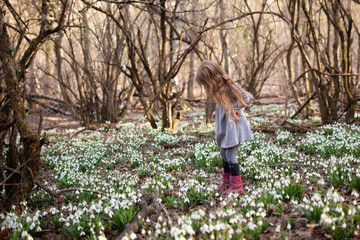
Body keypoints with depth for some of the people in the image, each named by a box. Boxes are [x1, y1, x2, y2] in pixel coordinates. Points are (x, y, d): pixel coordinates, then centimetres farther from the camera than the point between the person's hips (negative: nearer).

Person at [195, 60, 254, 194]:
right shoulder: (218, 90, 3)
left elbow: (249, 98, -20)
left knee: (230, 154, -9)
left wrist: (234, 108, -22)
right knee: (223, 153, 14)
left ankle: (236, 186, -3)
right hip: (225, 126, 9)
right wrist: (217, 112, 2)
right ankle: (227, 183, 26)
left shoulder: (229, 87, -22)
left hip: (234, 126, -9)